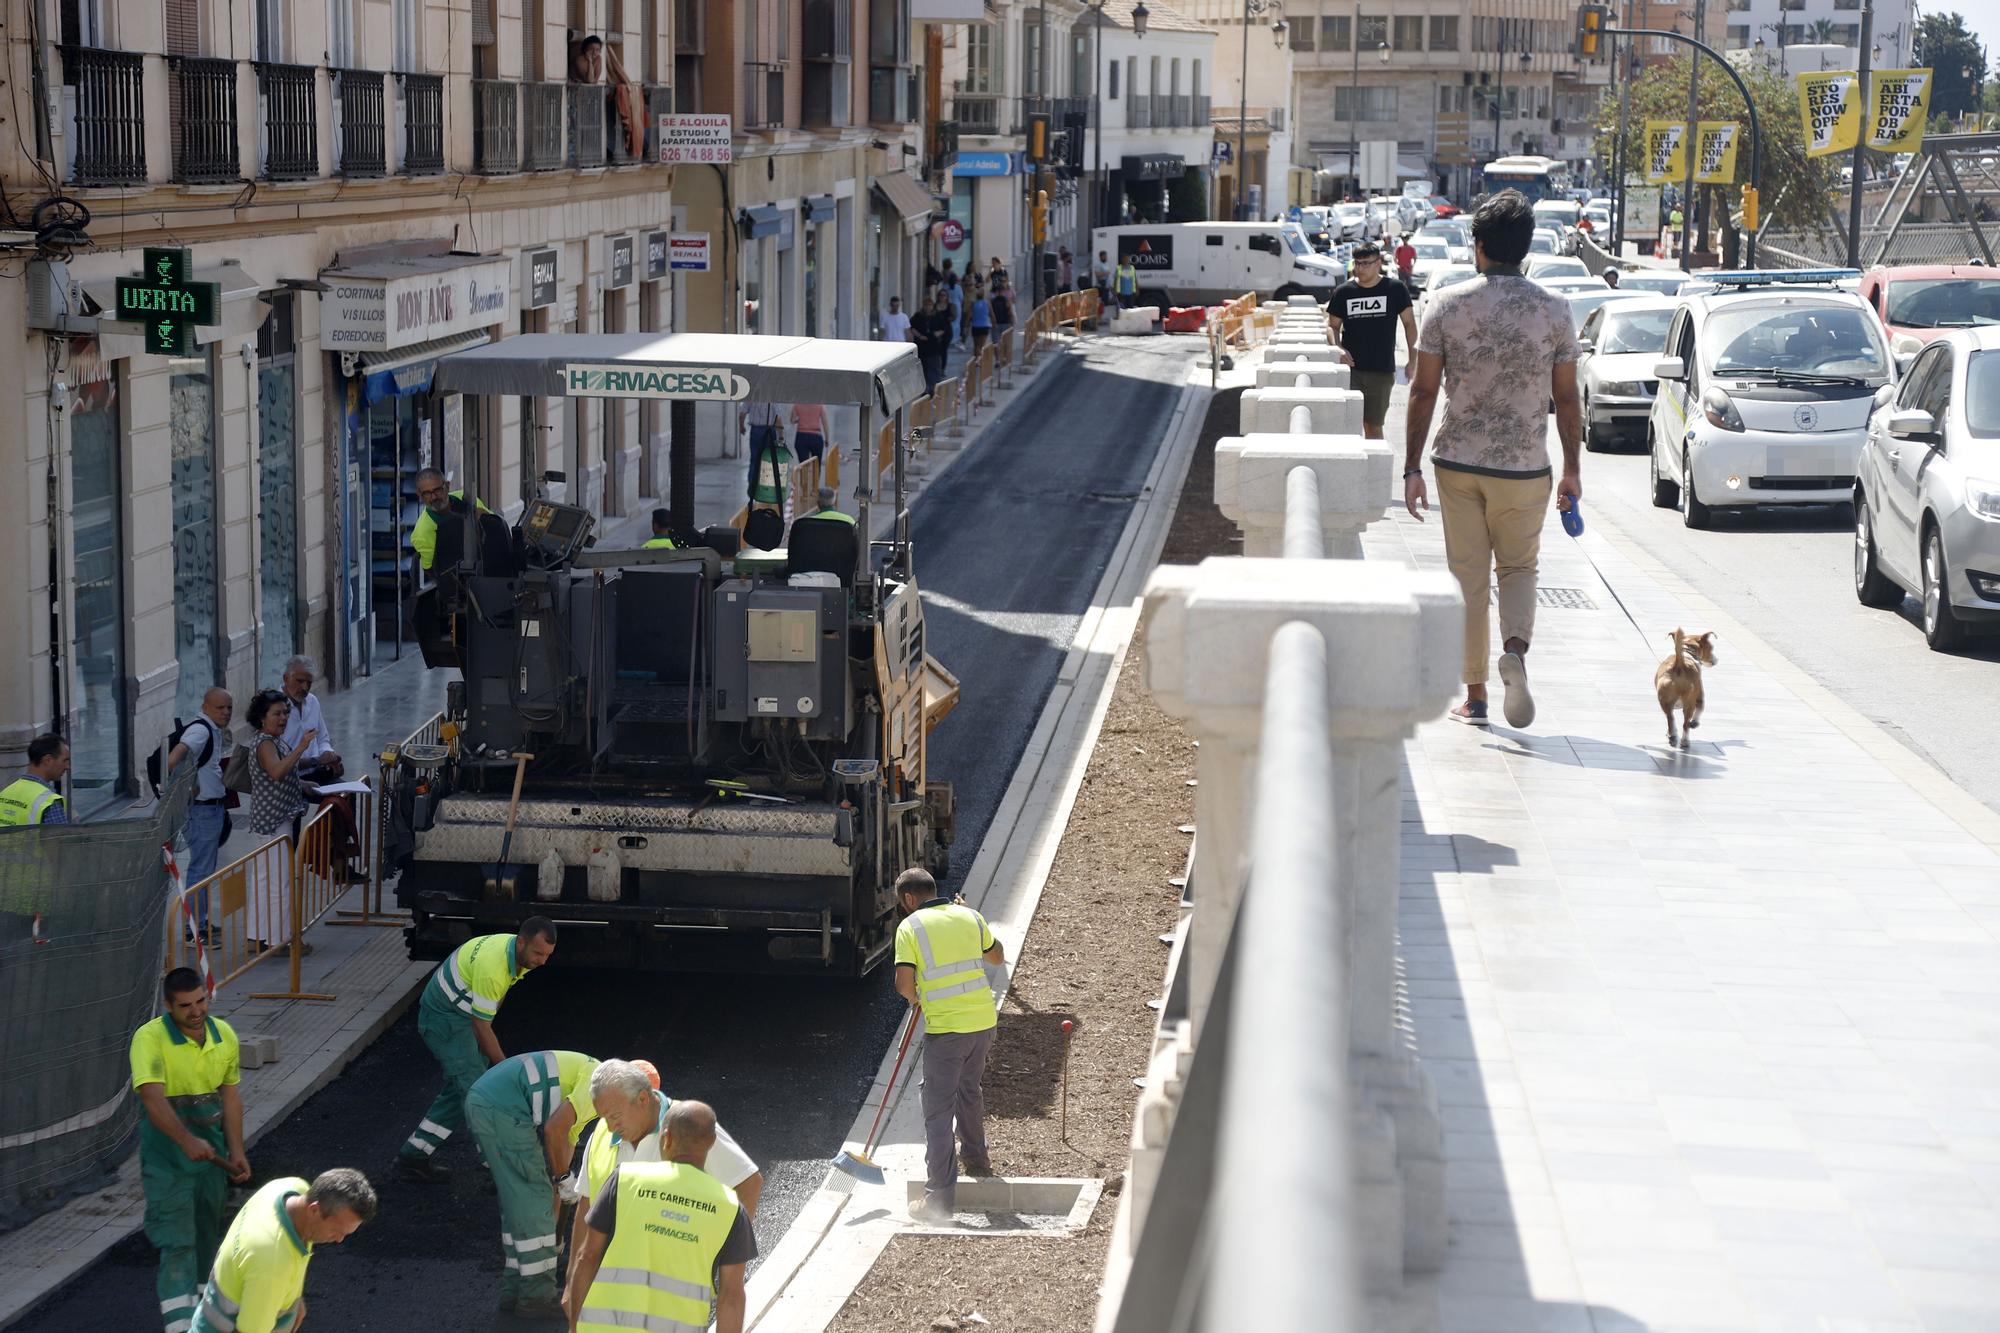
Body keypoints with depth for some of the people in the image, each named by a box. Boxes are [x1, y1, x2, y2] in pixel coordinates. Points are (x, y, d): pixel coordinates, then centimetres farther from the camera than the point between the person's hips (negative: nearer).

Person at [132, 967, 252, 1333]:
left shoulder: (224, 1035, 3)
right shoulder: (150, 1038, -17)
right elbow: (152, 1098, -27)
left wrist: (236, 1151, 5)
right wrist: (187, 1141, -39)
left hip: (210, 1152, 6)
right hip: (166, 1157, -6)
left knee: (207, 1234, 16)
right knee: (177, 1241, -12)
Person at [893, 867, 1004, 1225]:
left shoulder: (910, 926, -7)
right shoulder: (970, 916, 8)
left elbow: (904, 984, -13)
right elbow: (997, 957, 24)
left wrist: (915, 997, 8)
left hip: (944, 1028, -6)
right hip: (984, 1020, 6)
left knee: (938, 1109, -2)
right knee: (969, 1089, 29)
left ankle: (939, 1195, -5)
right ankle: (975, 1158, 46)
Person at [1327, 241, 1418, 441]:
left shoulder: (1395, 289, 0)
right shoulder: (1343, 292, 2)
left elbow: (1409, 323, 6)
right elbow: (1332, 325, 9)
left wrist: (1413, 356, -1)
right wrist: (1338, 348, -10)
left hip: (1382, 372, 0)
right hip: (1351, 368, 0)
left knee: (1374, 426, 7)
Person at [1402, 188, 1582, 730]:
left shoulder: (1448, 304, -4)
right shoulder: (1554, 309, -3)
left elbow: (1423, 391, -3)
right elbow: (1566, 398, 1)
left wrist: (1412, 468, 2)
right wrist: (1572, 470, 11)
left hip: (1458, 462, 0)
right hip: (1524, 465, 0)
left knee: (1468, 577, 10)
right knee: (1519, 567, 16)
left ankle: (1475, 695, 13)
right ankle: (1515, 649, -14)